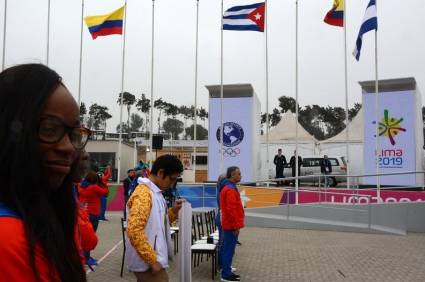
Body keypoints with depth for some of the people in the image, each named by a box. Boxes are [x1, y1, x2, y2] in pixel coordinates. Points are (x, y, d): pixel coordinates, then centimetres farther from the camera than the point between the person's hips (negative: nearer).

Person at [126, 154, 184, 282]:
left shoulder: (155, 193, 12)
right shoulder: (143, 194, -18)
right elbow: (134, 231, -25)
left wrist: (173, 212, 3)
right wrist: (153, 260, -22)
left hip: (152, 262, 9)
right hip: (148, 264, -9)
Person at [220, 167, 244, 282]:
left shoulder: (228, 187, 14)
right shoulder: (230, 189, -19)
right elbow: (231, 210, -23)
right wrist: (236, 226, -21)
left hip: (229, 224, 10)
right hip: (231, 225, -10)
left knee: (227, 248, 14)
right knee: (229, 249, -4)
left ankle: (227, 271, 22)